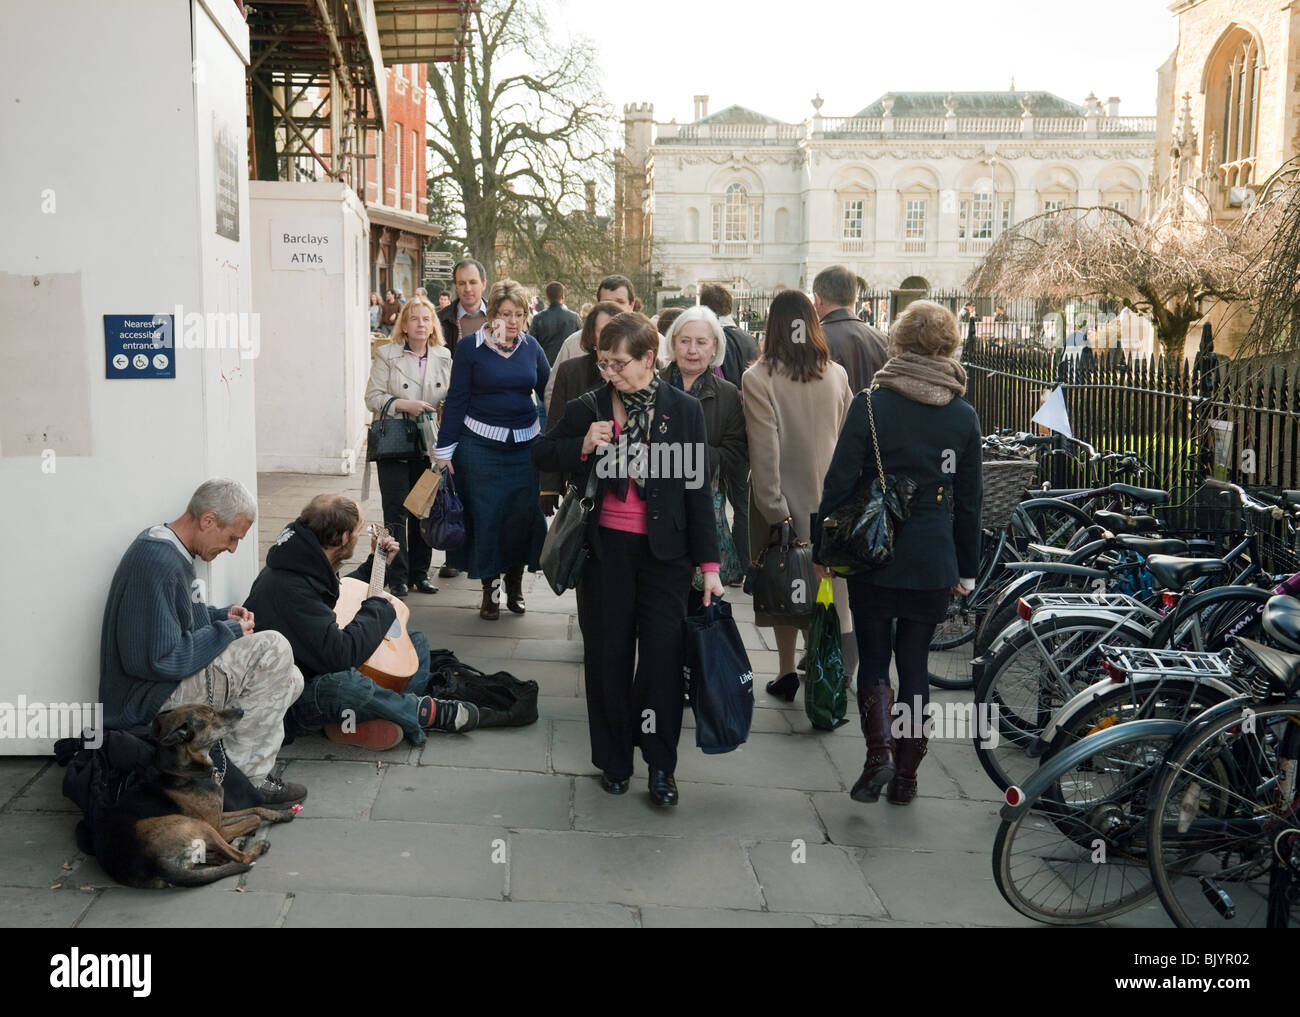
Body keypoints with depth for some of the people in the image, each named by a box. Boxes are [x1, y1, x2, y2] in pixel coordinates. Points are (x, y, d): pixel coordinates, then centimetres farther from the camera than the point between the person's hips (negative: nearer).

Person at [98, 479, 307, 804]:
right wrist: (228, 632, -15)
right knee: (274, 649, -23)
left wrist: (223, 616, 8)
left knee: (289, 680, 4)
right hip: (146, 701, -11)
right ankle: (247, 777, -14)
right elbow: (159, 660, -27)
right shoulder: (158, 564, -23)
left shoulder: (170, 550, 11)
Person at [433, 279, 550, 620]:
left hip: (525, 444, 3)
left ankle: (515, 584, 21)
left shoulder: (531, 346, 4)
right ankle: (490, 589, 13)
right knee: (485, 515, 0)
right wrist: (445, 450, -5)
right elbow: (456, 400, -3)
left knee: (522, 514, 4)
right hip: (481, 446, -2)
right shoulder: (471, 347, -4)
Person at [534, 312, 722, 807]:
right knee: (608, 655, 9)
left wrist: (708, 564, -1)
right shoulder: (588, 407, -1)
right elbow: (542, 454, 9)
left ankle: (661, 765, 13)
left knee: (663, 654, -1)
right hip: (606, 548, 1)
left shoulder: (685, 410, -2)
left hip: (664, 552, -1)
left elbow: (698, 491, 1)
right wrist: (582, 447, -12)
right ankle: (614, 761, 24)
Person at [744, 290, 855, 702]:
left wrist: (774, 512, -12)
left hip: (785, 499, -2)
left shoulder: (758, 378, -13)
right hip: (830, 499, 2)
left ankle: (787, 672, 24)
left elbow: (764, 452, -15)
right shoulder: (837, 375, -3)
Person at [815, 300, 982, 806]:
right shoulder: (964, 417, 1)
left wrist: (822, 549, 3)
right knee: (915, 665, 12)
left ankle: (879, 751, -7)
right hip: (933, 565, 2)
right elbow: (969, 501, 7)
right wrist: (966, 569, 16)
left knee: (873, 659, 12)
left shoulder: (870, 404, -9)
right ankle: (906, 775, 16)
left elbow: (839, 481, -8)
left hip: (874, 559, -2)